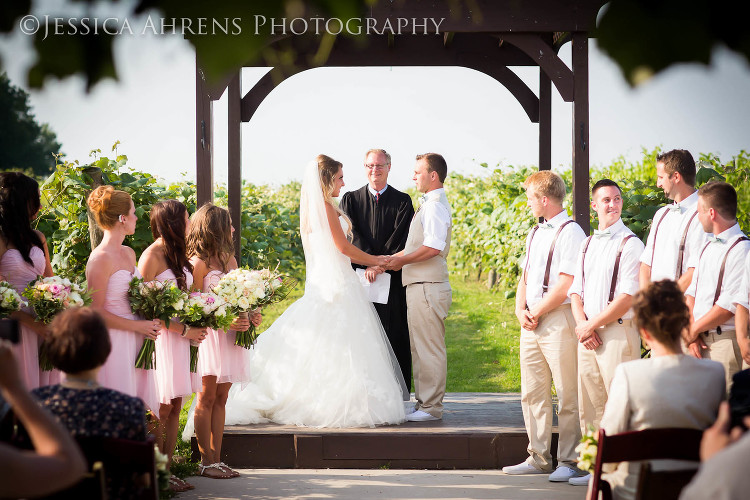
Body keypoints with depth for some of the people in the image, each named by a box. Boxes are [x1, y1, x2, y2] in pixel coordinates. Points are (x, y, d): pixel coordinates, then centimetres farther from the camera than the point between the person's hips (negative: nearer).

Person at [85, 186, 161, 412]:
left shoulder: (129, 253, 12)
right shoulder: (101, 259, -14)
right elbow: (96, 311, -16)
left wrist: (148, 322, 6)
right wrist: (138, 326, -14)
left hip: (134, 342, 8)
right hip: (113, 342, -8)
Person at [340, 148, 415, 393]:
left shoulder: (402, 201, 8)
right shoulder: (350, 199, 11)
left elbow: (401, 241, -2)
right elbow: (352, 236, -1)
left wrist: (381, 265, -14)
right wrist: (369, 263, -15)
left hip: (393, 279, -1)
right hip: (359, 278, 1)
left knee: (395, 335, -2)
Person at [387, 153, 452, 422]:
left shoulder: (435, 206, -15)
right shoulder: (431, 204, 17)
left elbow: (433, 247, -26)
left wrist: (402, 260, -16)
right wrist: (391, 259, 18)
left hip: (427, 288, -11)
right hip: (420, 286, 11)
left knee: (428, 349, -5)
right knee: (421, 349, 14)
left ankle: (430, 406, 0)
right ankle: (426, 402, 21)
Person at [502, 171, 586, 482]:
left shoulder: (570, 232, -10)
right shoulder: (535, 234, 17)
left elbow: (565, 284, -16)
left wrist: (536, 312, -10)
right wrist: (521, 310, 4)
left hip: (558, 319, -9)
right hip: (531, 322, 9)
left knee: (567, 395, -4)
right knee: (532, 394, 10)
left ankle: (569, 462, 0)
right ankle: (538, 459, 17)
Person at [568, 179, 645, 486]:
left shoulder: (630, 244, -5)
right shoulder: (587, 245, 17)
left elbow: (629, 296, -12)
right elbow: (576, 290, 16)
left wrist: (592, 325, -10)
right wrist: (582, 324, -2)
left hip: (618, 332, -7)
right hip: (588, 334, 7)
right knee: (590, 405, 8)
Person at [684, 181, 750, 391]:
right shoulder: (708, 247, 18)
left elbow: (729, 306, -16)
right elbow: (692, 293, 15)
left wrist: (694, 329, -5)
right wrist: (692, 334, -1)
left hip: (726, 341, -8)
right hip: (701, 341, 8)